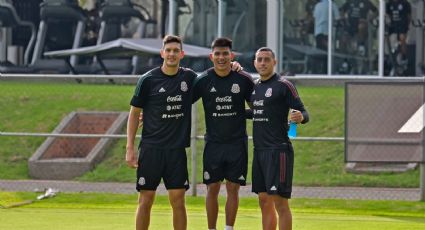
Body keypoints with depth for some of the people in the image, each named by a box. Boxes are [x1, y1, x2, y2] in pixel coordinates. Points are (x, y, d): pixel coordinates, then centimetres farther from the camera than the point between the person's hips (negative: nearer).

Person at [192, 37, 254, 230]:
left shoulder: (244, 80, -4)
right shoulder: (203, 80, -3)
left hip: (237, 142, 0)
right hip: (213, 142, 0)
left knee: (233, 189, 2)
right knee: (212, 189, 3)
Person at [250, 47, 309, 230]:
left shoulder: (283, 85, -7)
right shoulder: (255, 87, 15)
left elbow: (303, 113, -9)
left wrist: (301, 117, -32)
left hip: (278, 150, -8)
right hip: (260, 150, 8)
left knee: (280, 201, -10)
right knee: (264, 201, 9)